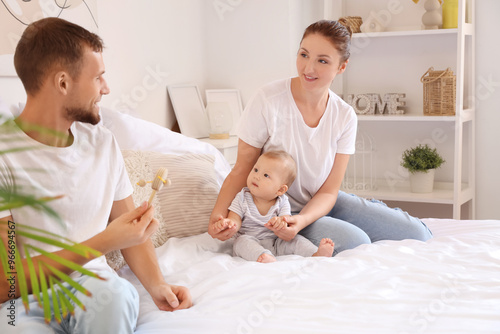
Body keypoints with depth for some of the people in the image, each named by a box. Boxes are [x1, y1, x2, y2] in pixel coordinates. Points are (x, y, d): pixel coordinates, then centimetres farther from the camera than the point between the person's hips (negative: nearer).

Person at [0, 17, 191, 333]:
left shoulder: (102, 142, 7)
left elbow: (130, 224, 15)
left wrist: (157, 284, -4)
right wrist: (103, 243, -24)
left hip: (92, 285, 4)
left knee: (114, 295, -33)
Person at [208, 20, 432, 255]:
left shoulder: (345, 117, -9)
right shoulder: (267, 101, -19)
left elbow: (328, 191, -9)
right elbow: (242, 169, -13)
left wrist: (302, 220, -30)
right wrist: (219, 213, -32)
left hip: (318, 204, 4)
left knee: (418, 234, -4)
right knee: (354, 242, -29)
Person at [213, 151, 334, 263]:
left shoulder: (282, 202, -3)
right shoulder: (242, 198, -2)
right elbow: (235, 220, -7)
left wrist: (280, 222, -40)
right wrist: (229, 223, -34)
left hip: (276, 243, 2)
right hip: (251, 243, -1)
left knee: (295, 240, -19)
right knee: (242, 241, -31)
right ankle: (263, 257, -54)